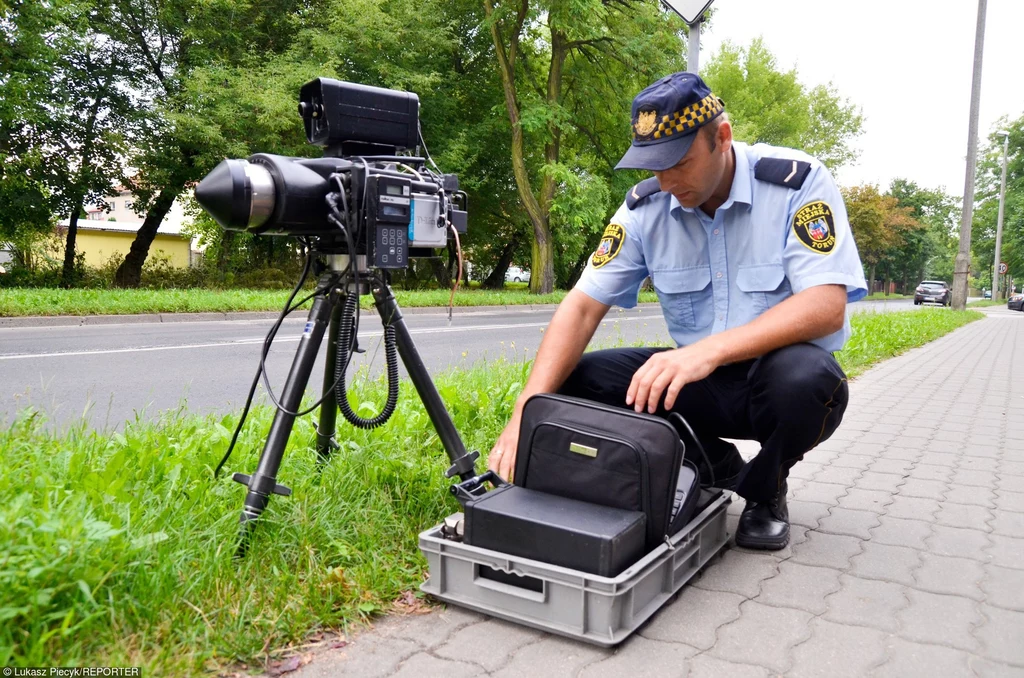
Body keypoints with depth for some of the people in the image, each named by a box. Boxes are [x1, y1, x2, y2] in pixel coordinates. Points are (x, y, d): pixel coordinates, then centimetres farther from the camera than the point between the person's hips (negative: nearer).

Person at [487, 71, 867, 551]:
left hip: (783, 375, -3)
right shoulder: (645, 207, -5)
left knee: (802, 376, -38)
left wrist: (710, 350, -42)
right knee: (580, 382, -17)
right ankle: (721, 473, 5)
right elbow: (583, 306, -10)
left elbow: (827, 306, -27)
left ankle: (763, 491, -2)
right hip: (700, 381, 4)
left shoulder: (797, 182, -15)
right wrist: (529, 411, -25)